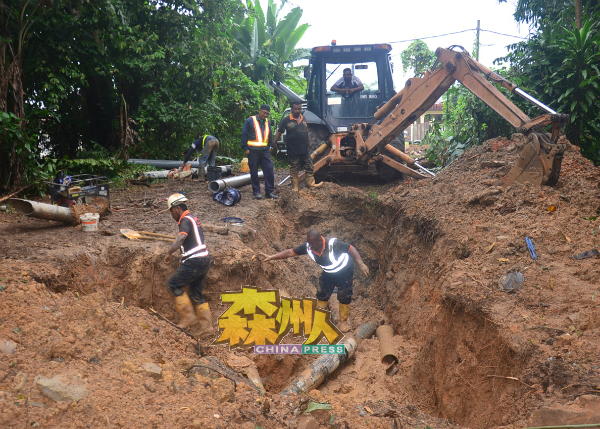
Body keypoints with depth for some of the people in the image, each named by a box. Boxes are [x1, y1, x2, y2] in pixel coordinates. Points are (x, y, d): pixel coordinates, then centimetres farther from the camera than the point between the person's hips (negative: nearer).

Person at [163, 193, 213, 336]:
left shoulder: (186, 220, -10)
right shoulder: (193, 218, 20)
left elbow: (181, 239, -28)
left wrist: (168, 252, -28)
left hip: (194, 261, -10)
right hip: (204, 260, 10)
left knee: (172, 284, 0)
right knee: (195, 293, 14)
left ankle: (189, 316, -1)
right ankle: (206, 325, 13)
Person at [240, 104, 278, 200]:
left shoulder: (267, 122, 15)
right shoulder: (250, 121, -1)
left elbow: (270, 135, 24)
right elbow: (244, 135, -1)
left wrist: (270, 146, 14)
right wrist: (245, 148, -5)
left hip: (265, 151, 4)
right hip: (253, 151, -4)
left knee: (269, 171, -3)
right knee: (254, 172, 2)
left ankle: (269, 192, 4)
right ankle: (256, 192, 11)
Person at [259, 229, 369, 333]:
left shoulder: (333, 244, -37)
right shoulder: (308, 247, -22)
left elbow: (350, 249, -31)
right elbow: (290, 252, -18)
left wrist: (360, 264, -40)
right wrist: (271, 257, -24)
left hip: (344, 274, -4)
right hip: (328, 274, 4)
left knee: (344, 298, 7)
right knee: (322, 296, 11)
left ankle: (343, 321, 29)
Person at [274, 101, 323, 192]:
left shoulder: (304, 119, 9)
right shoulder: (286, 120, -7)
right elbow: (279, 133, -5)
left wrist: (308, 144, 24)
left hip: (304, 150, 5)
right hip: (293, 151, -5)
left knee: (309, 167, 9)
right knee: (293, 170, 5)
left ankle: (311, 183, 19)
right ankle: (295, 186, 14)